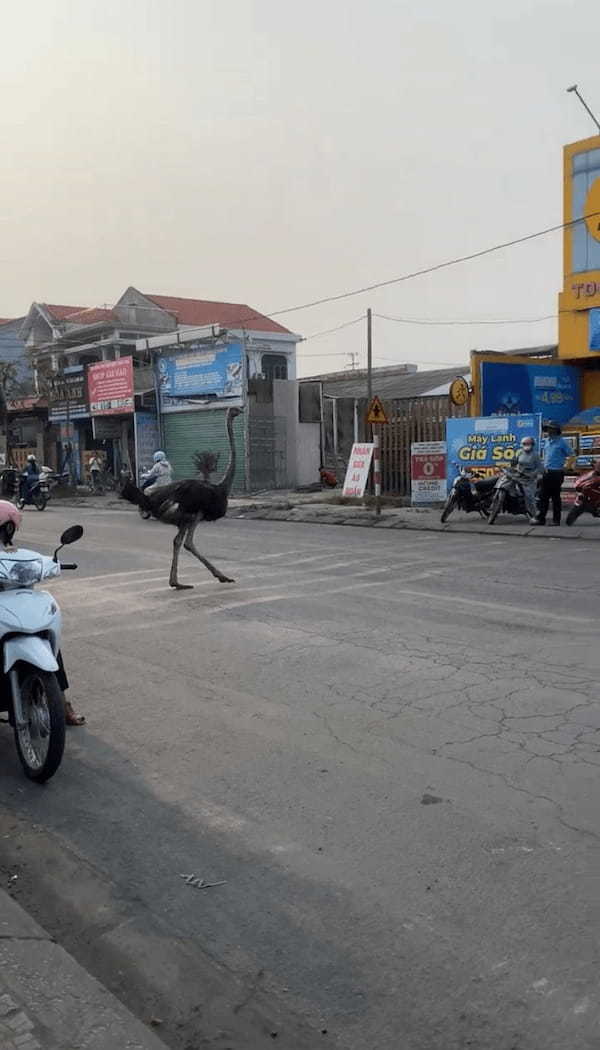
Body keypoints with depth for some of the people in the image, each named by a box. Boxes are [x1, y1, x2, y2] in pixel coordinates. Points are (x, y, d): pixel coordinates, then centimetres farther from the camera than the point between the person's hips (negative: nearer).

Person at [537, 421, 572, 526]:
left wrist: (565, 465, -7)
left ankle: (556, 520, 3)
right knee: (543, 496, 5)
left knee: (555, 496, -3)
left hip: (557, 473, -7)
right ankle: (541, 519, 8)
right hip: (547, 472, 7)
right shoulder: (547, 441, 14)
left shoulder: (562, 441, -6)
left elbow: (571, 455, -5)